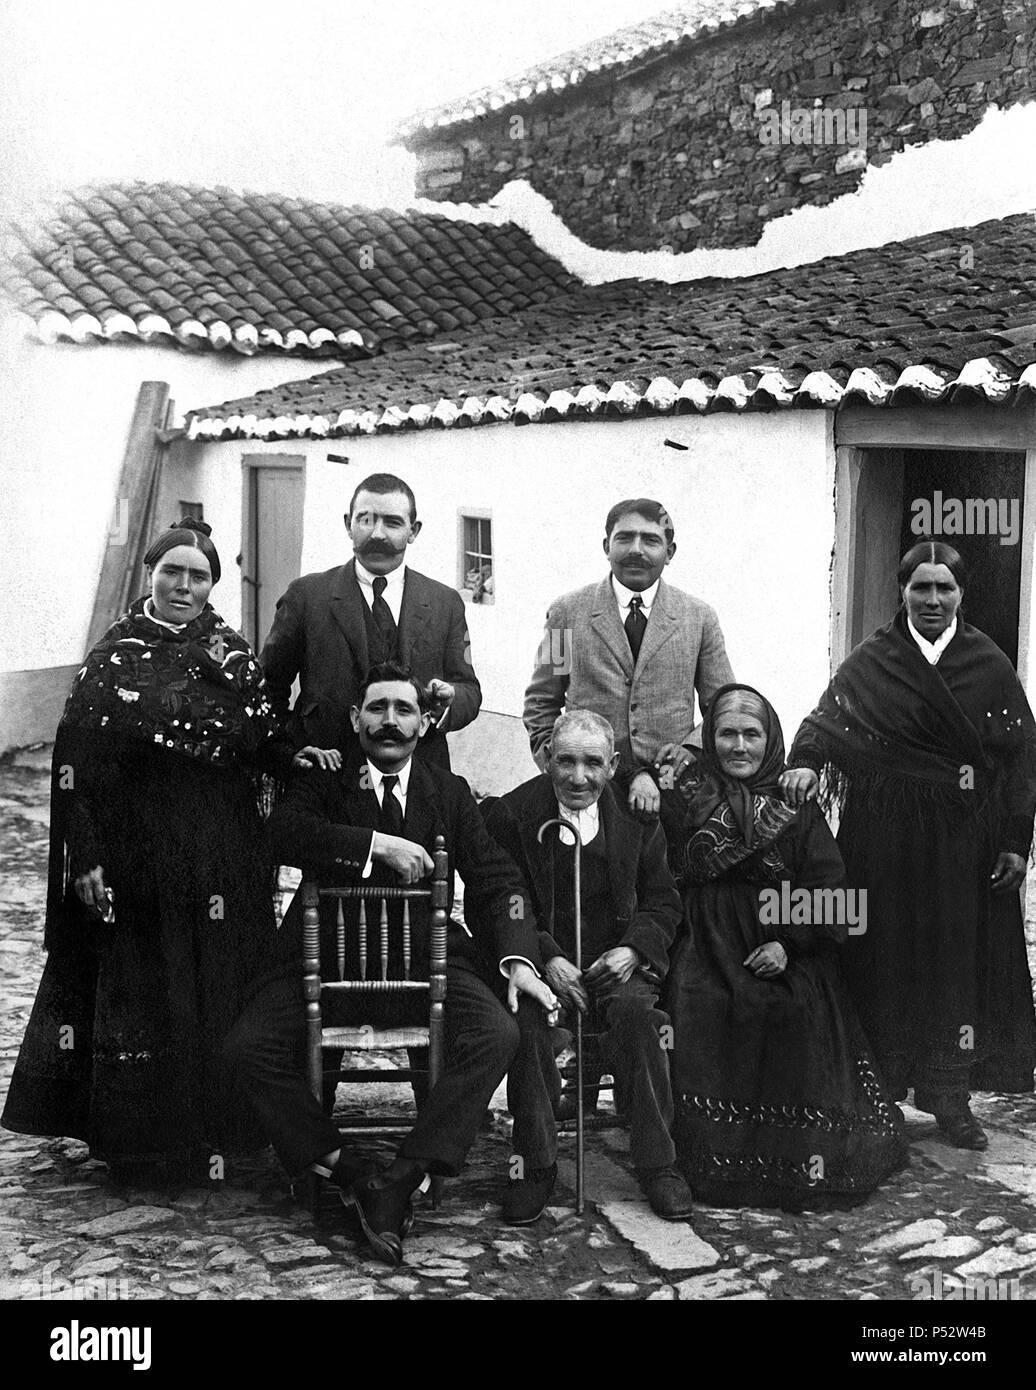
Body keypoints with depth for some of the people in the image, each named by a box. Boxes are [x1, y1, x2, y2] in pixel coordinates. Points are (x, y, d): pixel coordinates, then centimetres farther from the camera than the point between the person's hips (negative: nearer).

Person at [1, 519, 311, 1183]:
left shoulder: (236, 655, 4)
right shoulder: (115, 656, -3)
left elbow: (260, 742, 12)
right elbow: (78, 764, -5)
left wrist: (295, 756, -9)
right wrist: (86, 857, -10)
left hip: (222, 863, 2)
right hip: (135, 858, -2)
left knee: (217, 995, 9)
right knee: (136, 993, 6)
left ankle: (213, 1133, 24)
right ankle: (140, 1139, 21)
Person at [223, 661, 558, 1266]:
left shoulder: (450, 792, 14)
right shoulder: (323, 781, 10)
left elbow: (496, 878, 7)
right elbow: (285, 831, -12)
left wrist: (518, 957, -10)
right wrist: (377, 844, -20)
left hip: (425, 955, 1)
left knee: (497, 1035, -26)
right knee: (249, 1047, -23)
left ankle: (404, 1178, -21)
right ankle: (347, 1170, -11)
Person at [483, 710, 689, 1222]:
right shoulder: (511, 814, 0)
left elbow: (663, 903, 10)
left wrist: (633, 950, -10)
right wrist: (547, 958, -17)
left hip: (617, 962, 1)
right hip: (540, 962, -1)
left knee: (634, 1011, -31)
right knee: (528, 1016, -33)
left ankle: (657, 1164, -18)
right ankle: (535, 1165, -17)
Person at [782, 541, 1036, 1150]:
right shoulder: (873, 661, 2)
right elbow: (830, 715, -12)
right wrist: (806, 760, -34)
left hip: (967, 838, 1)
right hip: (886, 839, -1)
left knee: (962, 958, 4)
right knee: (887, 958, 3)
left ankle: (950, 1094, 15)